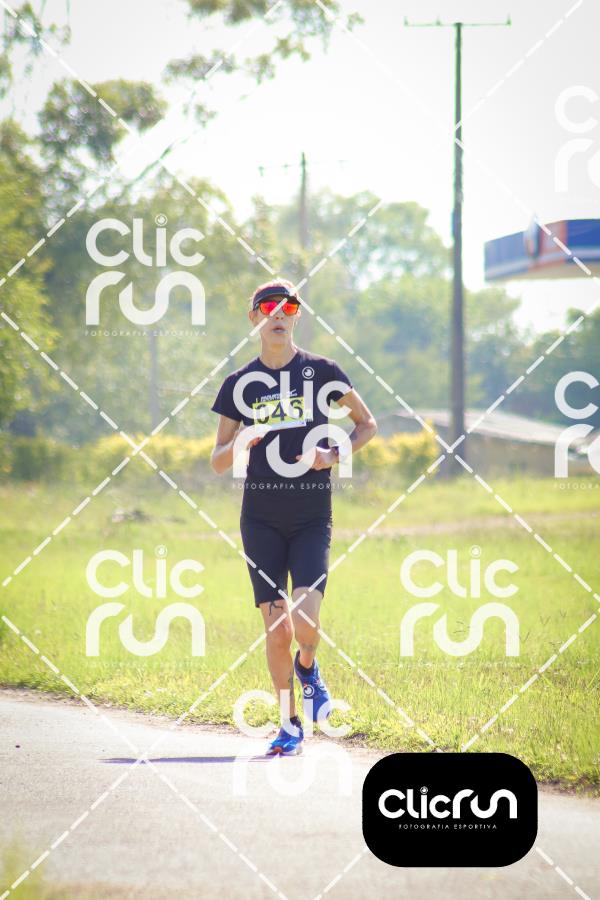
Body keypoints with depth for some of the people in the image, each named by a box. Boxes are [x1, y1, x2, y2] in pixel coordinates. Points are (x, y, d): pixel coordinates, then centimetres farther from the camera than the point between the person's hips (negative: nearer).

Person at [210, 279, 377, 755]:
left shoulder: (322, 371, 2)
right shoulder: (240, 383, 6)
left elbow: (367, 423, 13)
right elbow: (218, 463, 9)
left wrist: (334, 456, -5)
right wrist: (240, 444, -13)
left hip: (312, 518, -1)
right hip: (261, 520, 1)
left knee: (305, 622, -18)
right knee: (277, 630, -3)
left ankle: (308, 667, 18)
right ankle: (290, 726, 13)